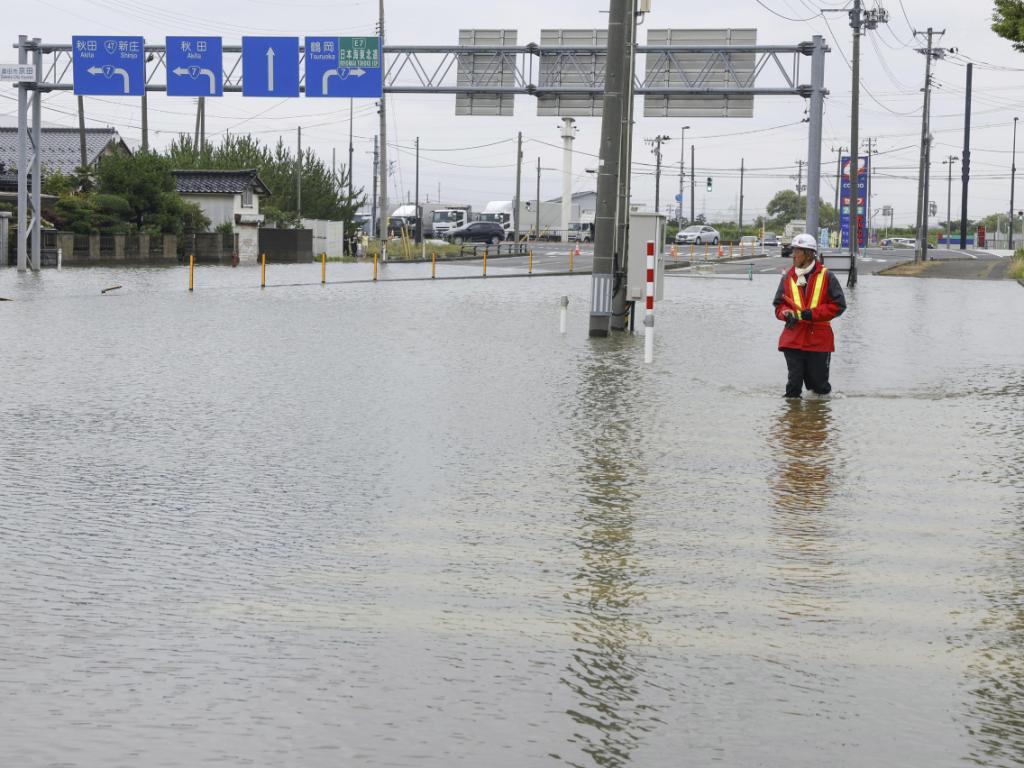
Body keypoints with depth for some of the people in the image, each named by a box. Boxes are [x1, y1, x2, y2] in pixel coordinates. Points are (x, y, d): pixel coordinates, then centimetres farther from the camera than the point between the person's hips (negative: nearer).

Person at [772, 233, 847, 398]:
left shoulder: (826, 276, -2)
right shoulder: (788, 278, 8)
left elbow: (839, 305, -5)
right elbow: (779, 305, 14)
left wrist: (812, 314, -15)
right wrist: (786, 314, -10)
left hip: (819, 341, -2)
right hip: (793, 340, 2)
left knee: (819, 385, 7)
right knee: (794, 384, -1)